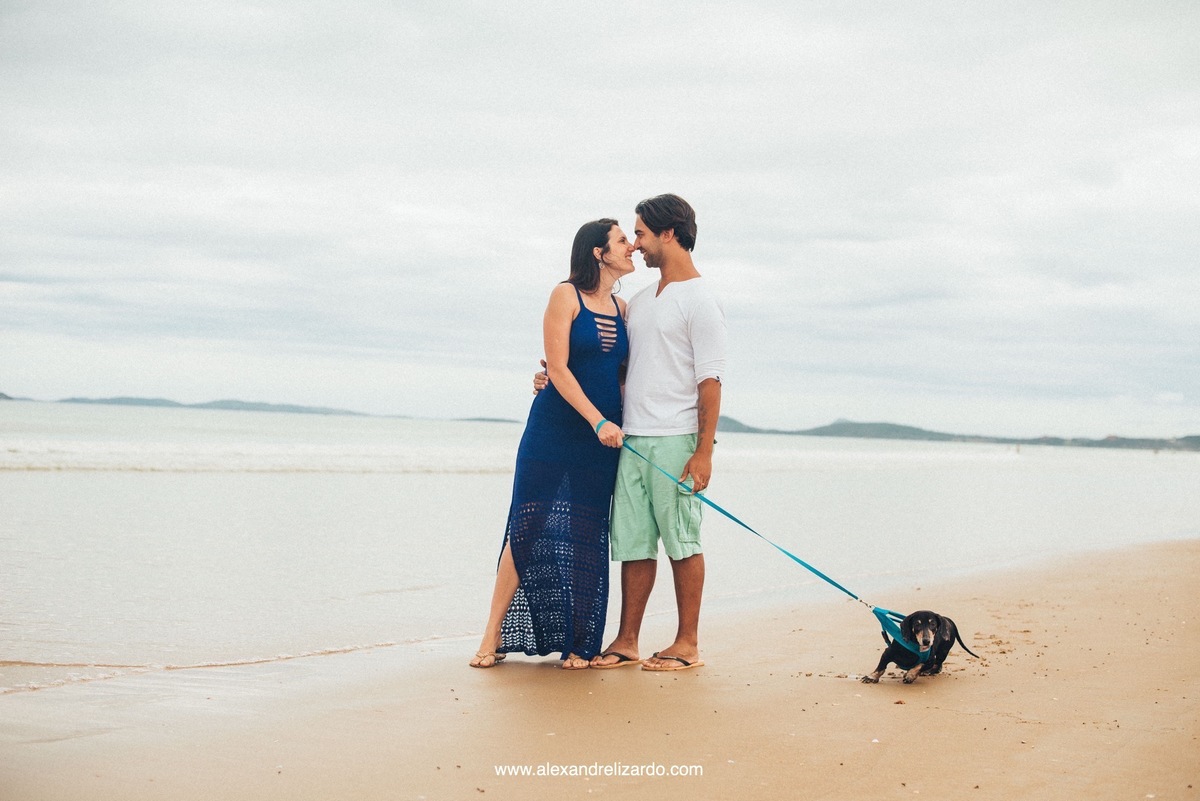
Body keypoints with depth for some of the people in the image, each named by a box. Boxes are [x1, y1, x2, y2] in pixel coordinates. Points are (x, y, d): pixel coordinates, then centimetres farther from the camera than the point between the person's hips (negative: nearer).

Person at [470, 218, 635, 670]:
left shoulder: (622, 309, 12)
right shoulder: (566, 296, -5)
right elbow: (558, 368, -11)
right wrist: (598, 421, -18)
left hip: (604, 435, 5)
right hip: (554, 431, -5)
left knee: (586, 538, 3)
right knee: (529, 530, -6)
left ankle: (577, 643, 8)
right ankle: (493, 637, 1)